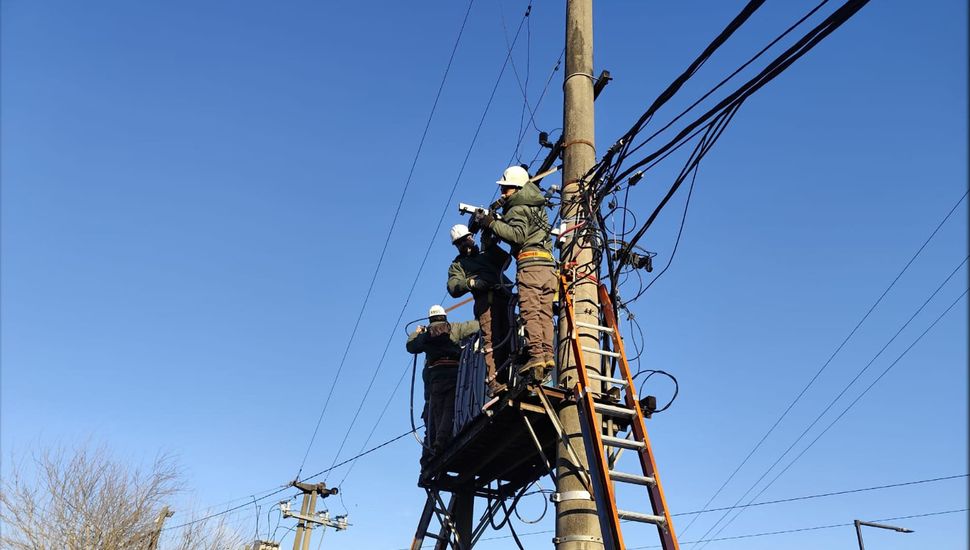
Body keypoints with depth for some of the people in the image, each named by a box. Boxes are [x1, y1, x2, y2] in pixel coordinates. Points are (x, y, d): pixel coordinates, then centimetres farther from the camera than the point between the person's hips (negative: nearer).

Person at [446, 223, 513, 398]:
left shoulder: (487, 253, 35)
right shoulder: (457, 264, 23)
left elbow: (506, 260, 16)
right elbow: (453, 288, 5)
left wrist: (492, 245, 9)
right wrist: (471, 282, -11)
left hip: (505, 297, 4)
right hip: (486, 300, -4)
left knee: (506, 339, -5)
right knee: (492, 340, -18)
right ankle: (493, 383, -26)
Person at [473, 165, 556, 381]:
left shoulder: (518, 209, 0)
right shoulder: (538, 207, 27)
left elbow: (517, 235, -15)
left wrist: (491, 224, -12)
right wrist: (497, 220, 22)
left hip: (530, 262, -8)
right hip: (548, 263, 8)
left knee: (530, 312, -11)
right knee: (545, 313, 3)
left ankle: (535, 355, -19)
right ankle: (548, 355, -6)